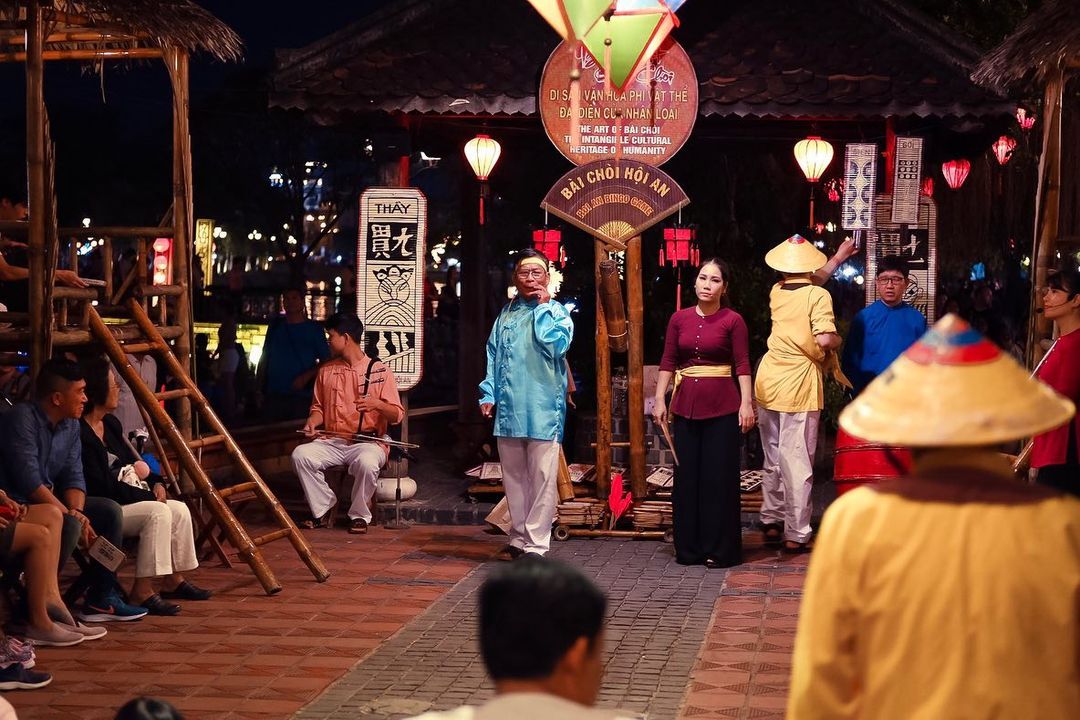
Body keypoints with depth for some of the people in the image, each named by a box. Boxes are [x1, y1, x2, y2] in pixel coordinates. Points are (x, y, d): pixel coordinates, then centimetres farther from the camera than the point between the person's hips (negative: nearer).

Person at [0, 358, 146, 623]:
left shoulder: (71, 425, 7)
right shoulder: (22, 419, -20)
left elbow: (73, 477, 3)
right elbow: (29, 482, -26)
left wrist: (77, 511, -18)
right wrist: (71, 516, -25)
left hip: (48, 501, 9)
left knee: (109, 511, 0)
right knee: (69, 525, -31)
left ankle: (100, 599, 5)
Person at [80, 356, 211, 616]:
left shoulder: (110, 424, 13)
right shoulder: (79, 434, -20)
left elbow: (134, 462, 19)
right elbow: (100, 487, -23)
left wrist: (155, 482, -1)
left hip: (122, 500, 10)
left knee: (179, 509, -1)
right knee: (157, 512, -26)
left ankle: (173, 580, 12)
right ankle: (142, 592, -23)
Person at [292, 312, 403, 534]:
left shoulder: (380, 372, 0)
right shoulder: (326, 371, 14)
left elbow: (397, 415, -3)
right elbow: (318, 407, 22)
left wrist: (377, 404, -23)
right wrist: (312, 422, -1)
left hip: (368, 441, -4)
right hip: (331, 441, 4)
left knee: (367, 462, -38)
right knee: (301, 454, -25)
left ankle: (359, 516, -13)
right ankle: (323, 510, -8)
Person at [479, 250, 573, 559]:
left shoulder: (557, 312, 1)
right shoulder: (507, 314, 15)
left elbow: (555, 344, -19)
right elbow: (493, 356, 15)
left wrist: (542, 307, -9)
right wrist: (488, 393, 5)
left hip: (543, 411, -5)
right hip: (508, 409, 5)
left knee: (542, 480, -3)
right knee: (513, 478, 12)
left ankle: (536, 545, 0)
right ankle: (519, 538, 22)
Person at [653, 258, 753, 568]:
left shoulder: (733, 320, -2)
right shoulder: (679, 319, 7)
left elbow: (743, 365, -5)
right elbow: (668, 363, 9)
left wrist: (746, 403, -13)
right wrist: (659, 399, 2)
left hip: (722, 406, -4)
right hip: (686, 405, 4)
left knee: (719, 476, -1)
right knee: (686, 475, 7)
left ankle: (719, 549, 7)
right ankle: (689, 548, 16)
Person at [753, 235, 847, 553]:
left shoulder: (777, 293, 8)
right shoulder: (818, 295, -11)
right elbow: (825, 339, -23)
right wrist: (838, 340, 1)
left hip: (768, 382, 6)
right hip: (799, 386, -6)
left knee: (772, 459, 17)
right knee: (797, 461, -1)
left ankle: (771, 521, 25)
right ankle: (796, 534, 3)